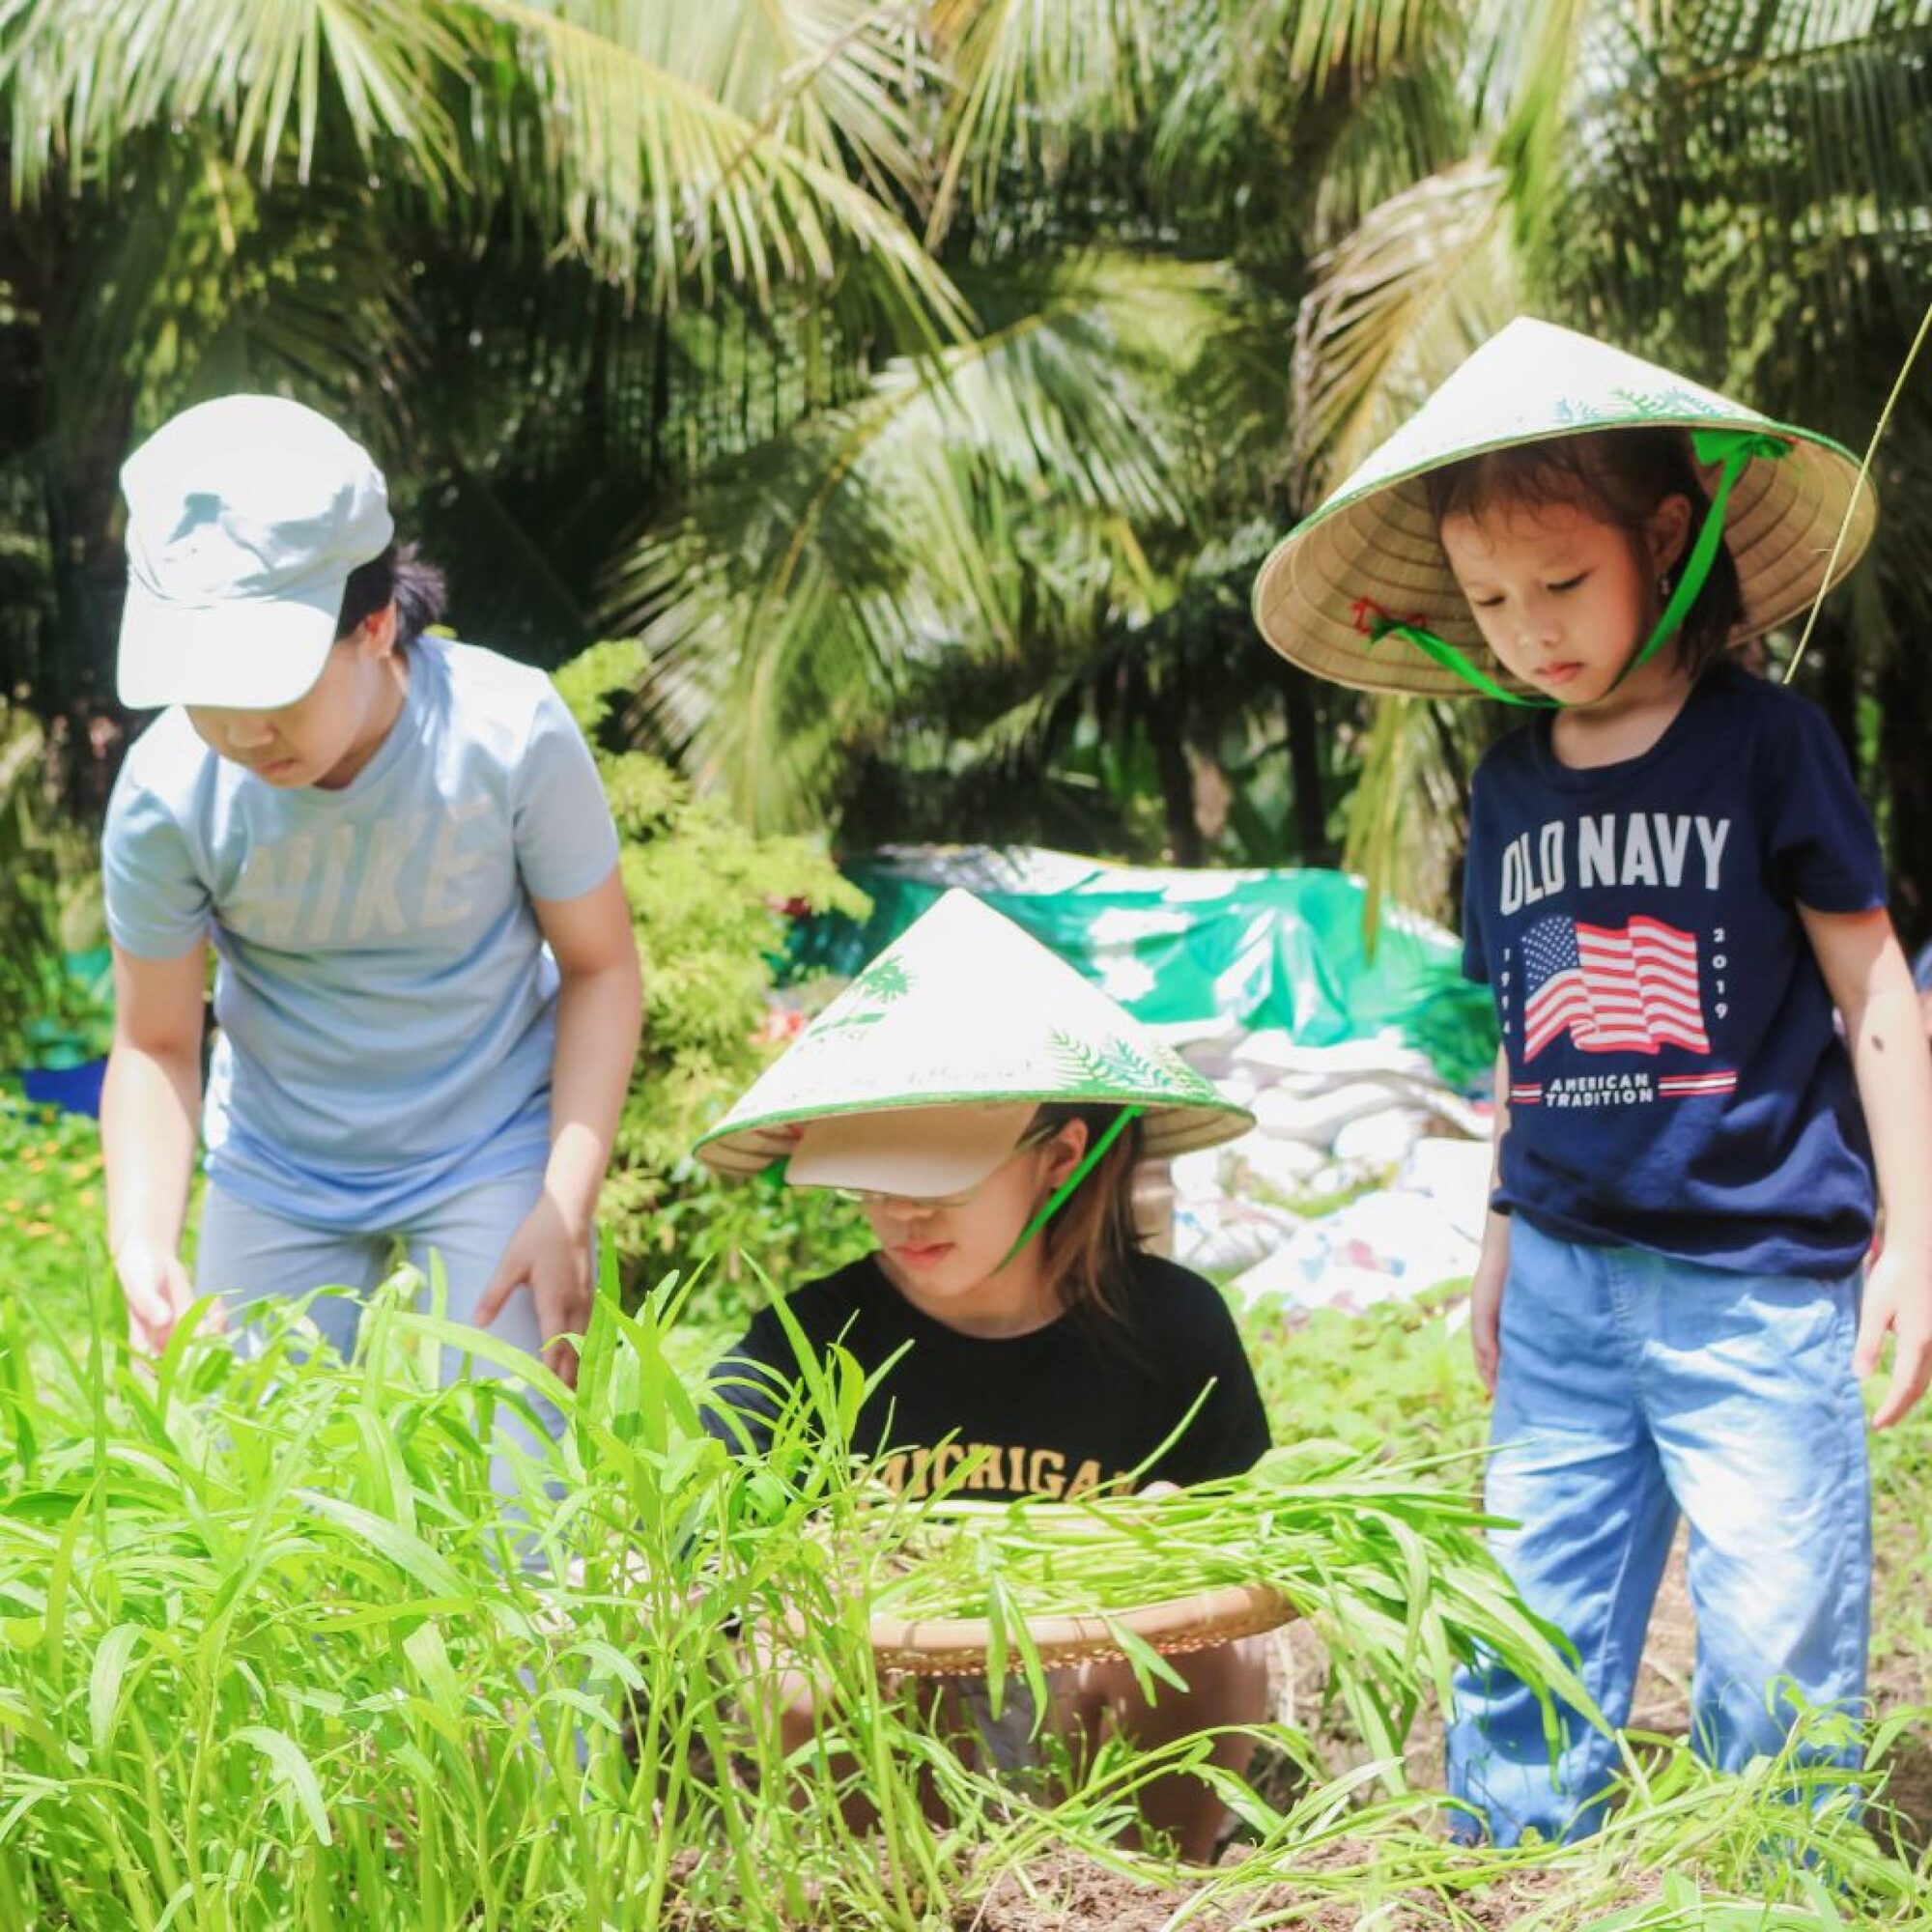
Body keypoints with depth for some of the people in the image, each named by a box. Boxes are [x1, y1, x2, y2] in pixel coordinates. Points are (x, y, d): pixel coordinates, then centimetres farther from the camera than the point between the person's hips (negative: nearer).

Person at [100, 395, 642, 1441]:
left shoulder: (511, 733, -25)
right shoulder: (167, 791, -22)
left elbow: (598, 965, -11)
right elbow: (156, 1046, -10)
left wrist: (566, 1207, -19)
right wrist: (142, 1245, -27)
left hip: (491, 1157, -2)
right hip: (276, 1173, 2)